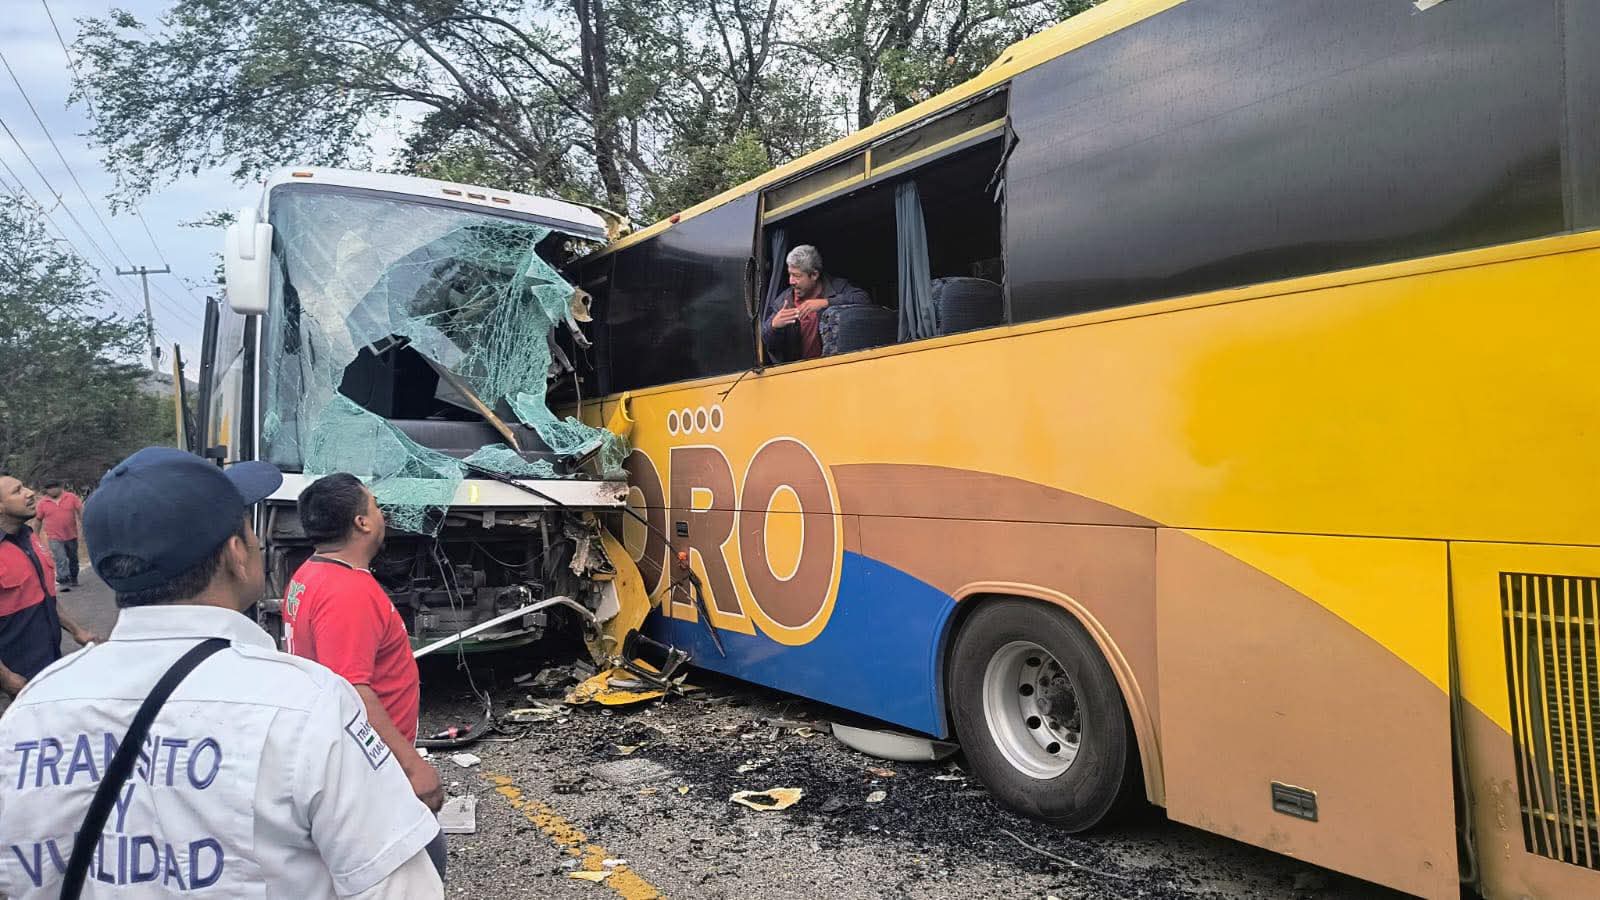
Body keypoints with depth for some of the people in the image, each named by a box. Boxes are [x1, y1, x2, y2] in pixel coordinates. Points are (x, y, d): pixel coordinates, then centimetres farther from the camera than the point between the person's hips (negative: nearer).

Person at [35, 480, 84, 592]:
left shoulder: (71, 497, -3)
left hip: (71, 535, 2)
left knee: (73, 558, 15)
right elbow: (38, 520, 6)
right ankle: (63, 582, -10)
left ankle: (73, 579, 30)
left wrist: (83, 526, -6)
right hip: (55, 538, -2)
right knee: (61, 560, -11)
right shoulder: (42, 503, -2)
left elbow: (81, 511, -1)